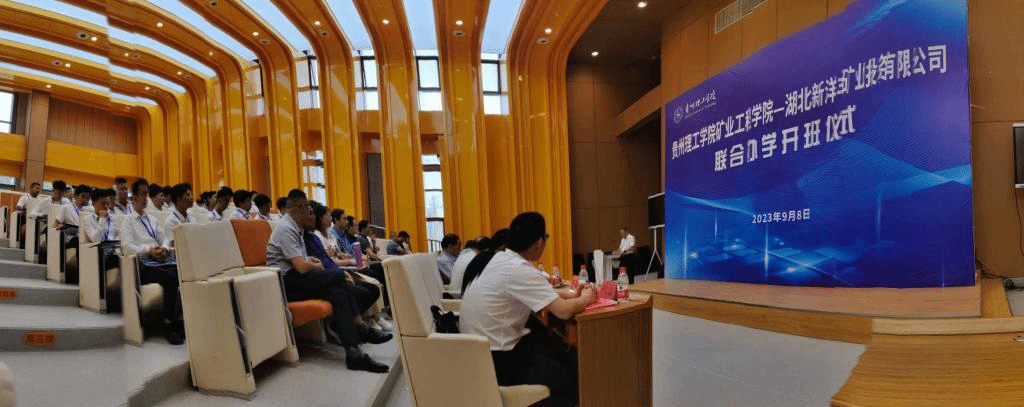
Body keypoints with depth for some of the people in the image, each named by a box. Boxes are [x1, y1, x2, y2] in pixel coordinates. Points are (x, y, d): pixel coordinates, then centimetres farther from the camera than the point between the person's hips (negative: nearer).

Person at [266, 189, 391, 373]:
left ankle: (354, 353, -22)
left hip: (295, 280, 9)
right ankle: (360, 328, -16)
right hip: (286, 283, -9)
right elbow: (302, 267, -21)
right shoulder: (285, 228, -13)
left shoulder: (294, 227, 18)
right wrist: (317, 266, -1)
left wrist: (310, 261, 4)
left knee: (338, 293, -14)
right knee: (338, 278, -24)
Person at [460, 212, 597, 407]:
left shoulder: (501, 258, 3)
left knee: (565, 356, 15)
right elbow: (564, 311, -26)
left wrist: (572, 294, 11)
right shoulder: (520, 270, -23)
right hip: (496, 359, -8)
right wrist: (586, 298, -5)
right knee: (573, 374, 2)